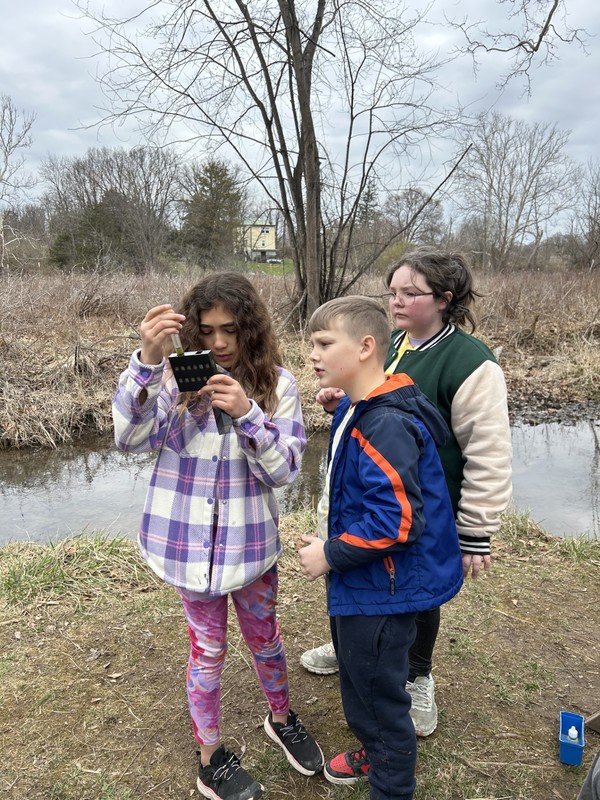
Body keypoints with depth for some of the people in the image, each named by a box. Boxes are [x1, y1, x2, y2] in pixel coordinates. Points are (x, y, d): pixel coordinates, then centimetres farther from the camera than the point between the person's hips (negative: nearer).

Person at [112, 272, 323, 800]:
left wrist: (246, 414, -28)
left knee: (264, 639, 21)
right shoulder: (177, 375, -8)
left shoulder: (277, 383, -8)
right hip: (188, 540, -1)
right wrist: (147, 360, -32)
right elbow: (130, 438, -20)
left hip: (249, 540, 1)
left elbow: (285, 470, -12)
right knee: (208, 650, 15)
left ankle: (281, 719, 50)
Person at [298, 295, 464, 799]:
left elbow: (397, 520, -31)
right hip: (360, 581, 10)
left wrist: (331, 555, -20)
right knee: (356, 673, 27)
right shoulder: (354, 410, 4)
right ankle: (374, 752, 52)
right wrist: (331, 539, 10)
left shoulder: (387, 425, -28)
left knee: (379, 689, 10)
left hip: (383, 587, -10)